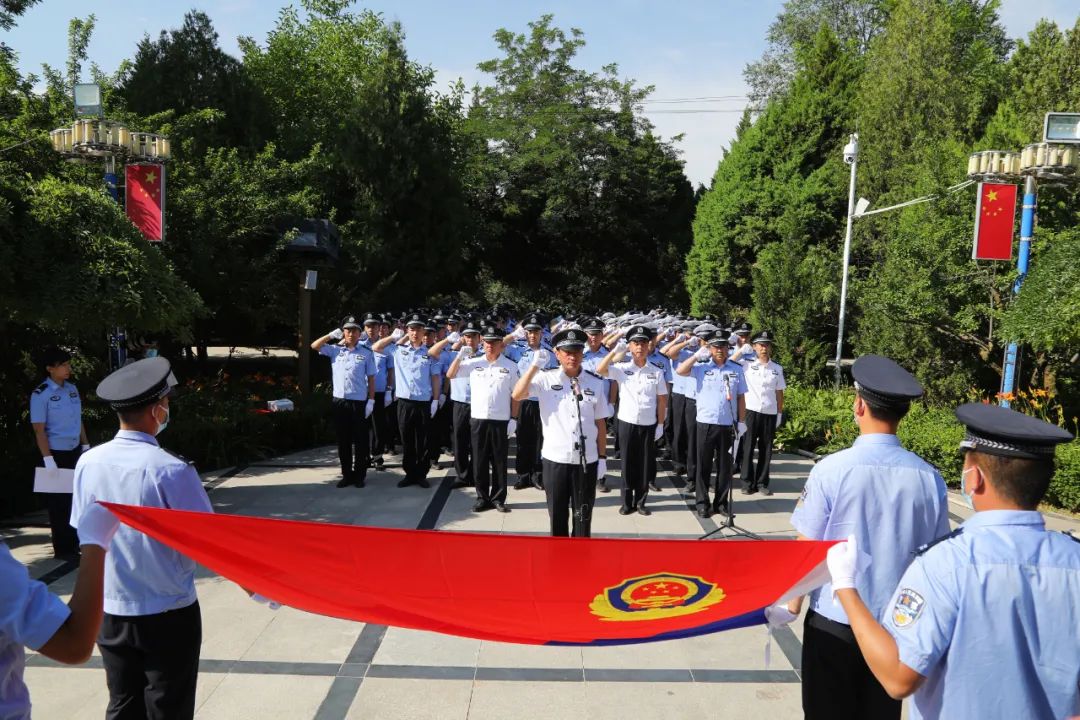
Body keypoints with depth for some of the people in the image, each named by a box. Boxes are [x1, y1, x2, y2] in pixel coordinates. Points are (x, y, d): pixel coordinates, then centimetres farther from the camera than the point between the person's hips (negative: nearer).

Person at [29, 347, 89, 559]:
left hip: (75, 452, 6)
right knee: (59, 503, 6)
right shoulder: (40, 394, -13)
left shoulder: (72, 388, 5)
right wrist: (48, 459, -18)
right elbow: (39, 430, -15)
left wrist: (85, 447, 10)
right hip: (56, 454, -6)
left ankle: (76, 542, 27)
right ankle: (63, 549, 18)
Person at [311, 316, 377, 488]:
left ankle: (359, 475, 14)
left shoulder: (366, 352, 0)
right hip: (340, 401, 2)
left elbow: (371, 378, 1)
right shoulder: (335, 349, 6)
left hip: (359, 401, -2)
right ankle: (347, 474, 18)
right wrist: (331, 335, -5)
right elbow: (314, 346, 1)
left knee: (360, 440, 3)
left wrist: (371, 401, -5)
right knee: (343, 440, 9)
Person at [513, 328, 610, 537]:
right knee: (557, 515, 13)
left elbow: (600, 423, 6)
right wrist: (535, 365, -20)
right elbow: (517, 395, -18)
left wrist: (602, 457, 6)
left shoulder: (595, 383, 1)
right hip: (555, 459, -1)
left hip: (587, 460, 1)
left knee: (583, 517, 11)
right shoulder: (545, 378, -3)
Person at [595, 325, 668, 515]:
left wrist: (660, 424, 2)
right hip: (627, 422, -1)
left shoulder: (656, 372, 1)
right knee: (628, 463, 6)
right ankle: (627, 502, 16)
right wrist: (615, 351, -19)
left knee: (645, 464, 7)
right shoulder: (622, 368, -2)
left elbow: (662, 400, 5)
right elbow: (600, 370, -17)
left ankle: (640, 501, 20)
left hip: (648, 425, 1)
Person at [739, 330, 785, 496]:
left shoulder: (777, 369, 7)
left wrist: (780, 413, 7)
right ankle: (747, 483, 9)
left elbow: (779, 393, 10)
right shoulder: (747, 365, 0)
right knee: (748, 448, 1)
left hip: (770, 413, 2)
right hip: (750, 411, -2)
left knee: (766, 449, 7)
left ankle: (762, 483, 16)